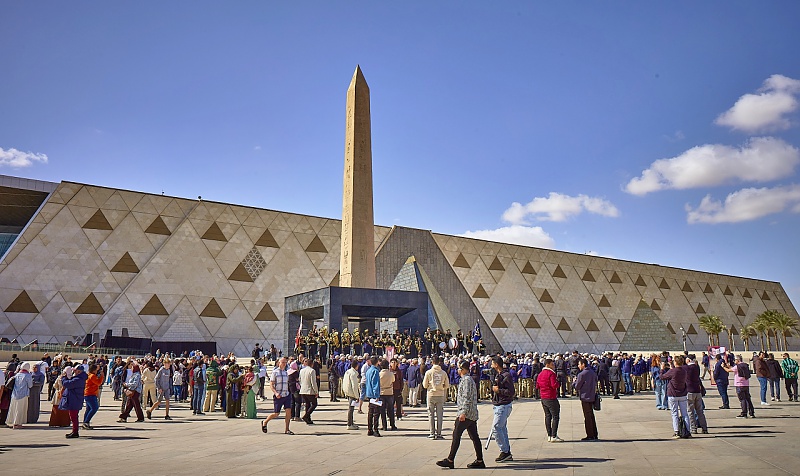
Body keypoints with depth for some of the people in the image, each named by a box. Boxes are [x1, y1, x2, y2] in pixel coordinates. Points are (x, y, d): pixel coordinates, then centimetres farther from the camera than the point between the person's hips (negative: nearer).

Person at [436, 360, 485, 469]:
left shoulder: (466, 380, -13)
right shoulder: (469, 379, 18)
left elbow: (467, 397, -21)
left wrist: (463, 412, -24)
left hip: (466, 414, -10)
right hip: (472, 414, 10)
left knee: (456, 435, -5)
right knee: (474, 436, 9)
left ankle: (450, 460, -1)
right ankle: (479, 461, 12)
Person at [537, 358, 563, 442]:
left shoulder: (540, 374, 12)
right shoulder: (551, 373, -14)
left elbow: (537, 386, 15)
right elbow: (555, 385, -21)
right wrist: (557, 381, -3)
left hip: (543, 398, 9)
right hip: (551, 397, -8)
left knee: (547, 416, 13)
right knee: (555, 416, -3)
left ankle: (549, 436, 16)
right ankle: (554, 436, -5)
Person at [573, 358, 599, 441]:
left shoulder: (581, 374, -17)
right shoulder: (593, 373, 6)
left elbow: (577, 387, -11)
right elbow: (595, 384, 15)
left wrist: (574, 381, 7)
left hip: (585, 397, -7)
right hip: (592, 397, 7)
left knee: (587, 417, 0)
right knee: (591, 416, 16)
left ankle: (590, 436, 4)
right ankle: (594, 435, 21)